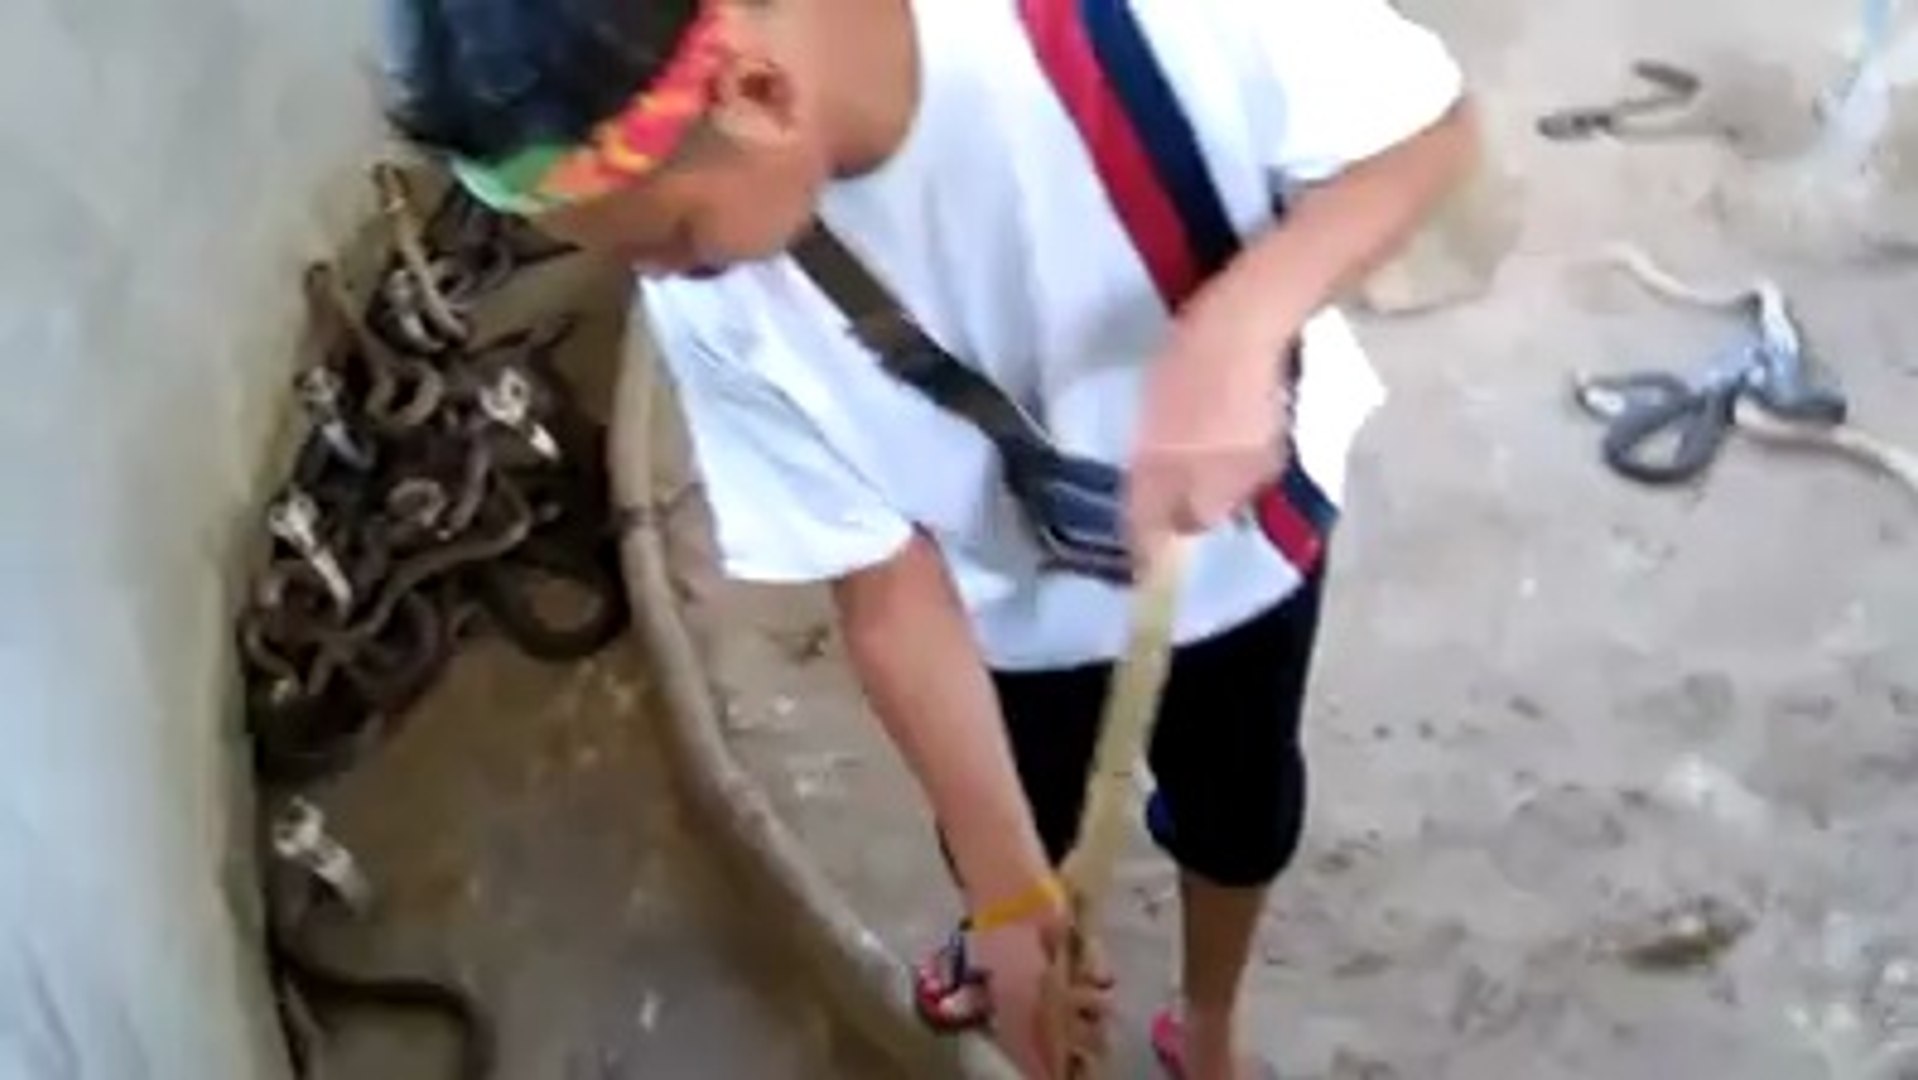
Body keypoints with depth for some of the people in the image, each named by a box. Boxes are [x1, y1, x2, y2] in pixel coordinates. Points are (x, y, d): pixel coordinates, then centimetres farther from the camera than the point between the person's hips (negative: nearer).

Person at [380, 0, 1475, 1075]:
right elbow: (884, 584, -22)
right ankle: (1023, 933, 63)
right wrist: (1007, 888, -19)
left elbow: (1429, 123, -28)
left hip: (1237, 533, 0)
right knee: (1007, 846, 23)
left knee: (1240, 812, 24)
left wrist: (1237, 327, -45)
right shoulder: (719, 303, -31)